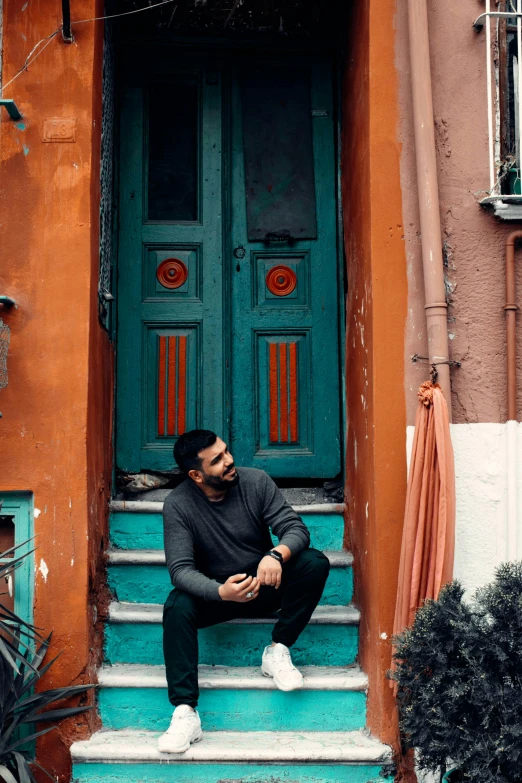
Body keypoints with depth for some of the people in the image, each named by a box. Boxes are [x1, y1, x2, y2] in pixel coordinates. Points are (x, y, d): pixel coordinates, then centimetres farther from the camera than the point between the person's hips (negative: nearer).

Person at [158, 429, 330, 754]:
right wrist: (221, 592, -43)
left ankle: (278, 650, -15)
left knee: (315, 562, -25)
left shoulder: (256, 481, -11)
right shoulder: (178, 504, -15)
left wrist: (277, 555, -39)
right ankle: (185, 713, -32)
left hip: (264, 585, 2)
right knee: (177, 606, -33)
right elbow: (181, 569, -22)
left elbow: (297, 528, -15)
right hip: (214, 591, -1)